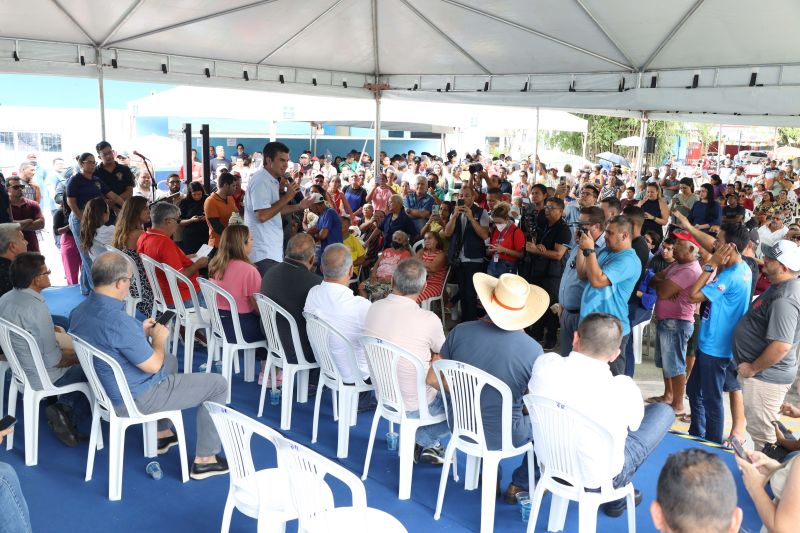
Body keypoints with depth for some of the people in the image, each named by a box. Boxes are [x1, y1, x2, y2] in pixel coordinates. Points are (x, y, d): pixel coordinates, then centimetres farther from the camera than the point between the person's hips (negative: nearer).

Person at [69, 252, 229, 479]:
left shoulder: (79, 311, -4)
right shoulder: (119, 322, -33)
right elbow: (153, 365, -24)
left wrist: (141, 332, 9)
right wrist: (159, 337, -7)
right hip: (136, 399, -10)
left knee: (170, 360, 35)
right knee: (218, 385, -1)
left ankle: (162, 434, 41)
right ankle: (205, 459, 11)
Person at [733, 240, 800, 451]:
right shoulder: (781, 287, 6)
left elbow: (781, 346, -32)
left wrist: (753, 368, -21)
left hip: (766, 376, -10)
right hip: (765, 373, 10)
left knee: (761, 431, 2)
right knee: (758, 426, 23)